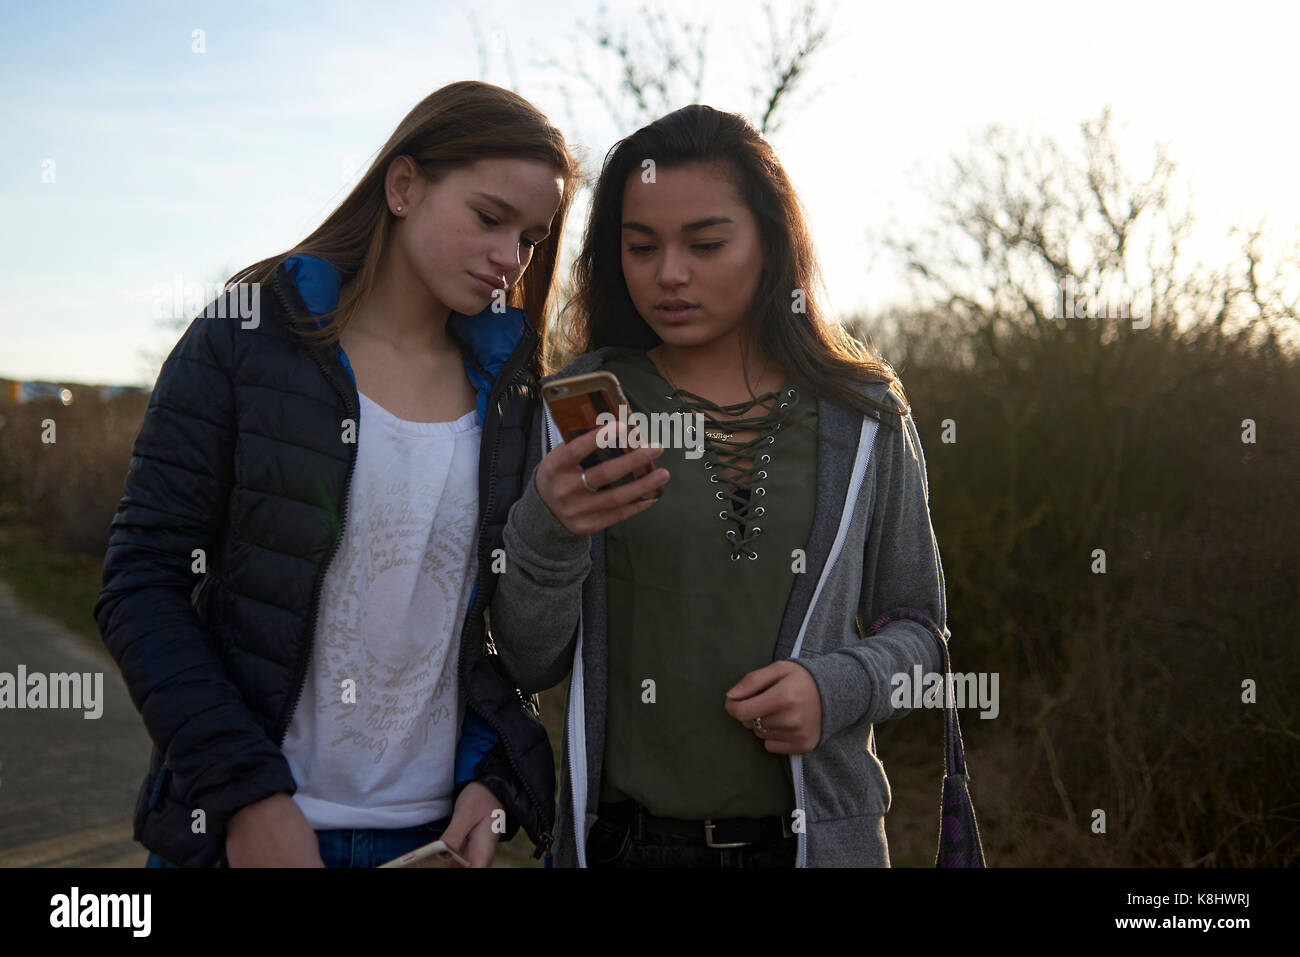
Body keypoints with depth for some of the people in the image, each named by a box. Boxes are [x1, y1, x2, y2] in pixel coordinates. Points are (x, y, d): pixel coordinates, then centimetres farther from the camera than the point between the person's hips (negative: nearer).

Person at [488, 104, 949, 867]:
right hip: (624, 838, 0)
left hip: (817, 833, 1)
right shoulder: (578, 408, -2)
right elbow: (528, 666, -3)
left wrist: (837, 688, -13)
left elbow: (918, 626, 7)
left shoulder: (864, 416, 0)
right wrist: (546, 532, -21)